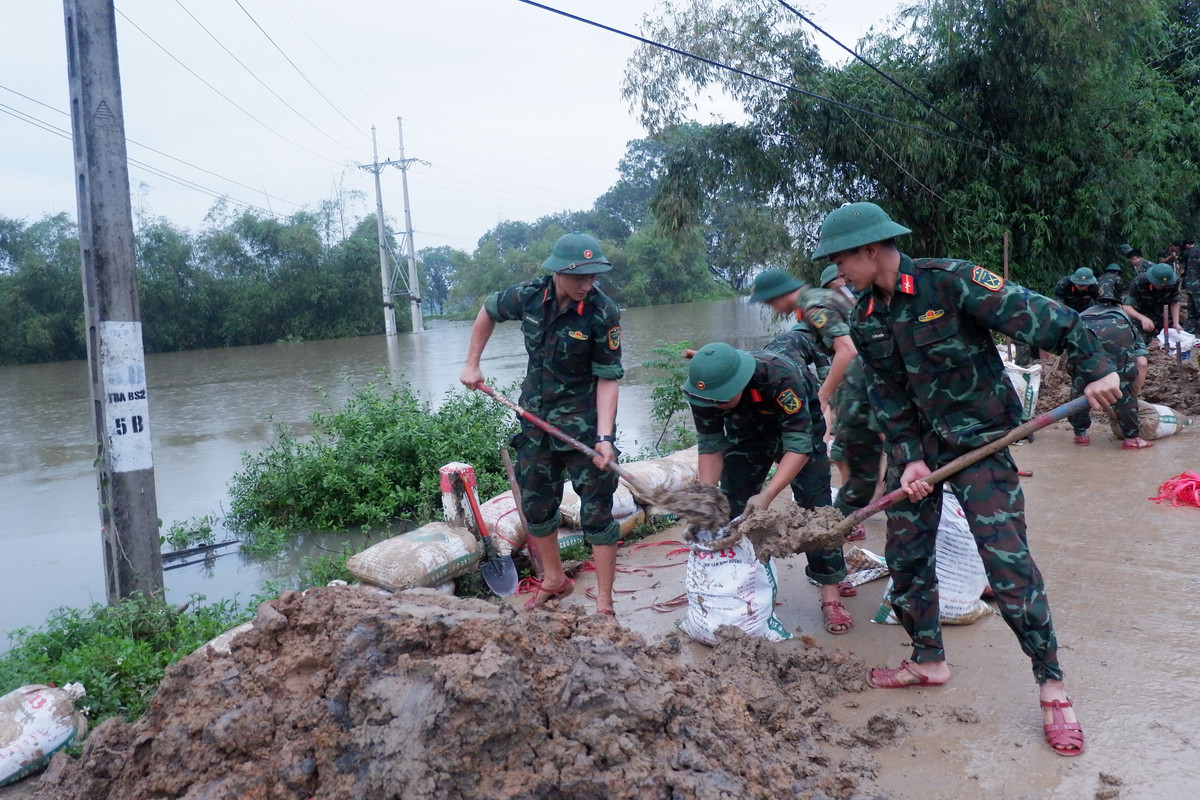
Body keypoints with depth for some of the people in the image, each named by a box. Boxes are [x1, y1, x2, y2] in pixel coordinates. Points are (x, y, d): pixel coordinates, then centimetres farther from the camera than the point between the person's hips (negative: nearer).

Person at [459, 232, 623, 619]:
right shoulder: (529, 296, -10)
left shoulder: (603, 313, -20)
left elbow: (608, 379, -18)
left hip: (584, 420, -4)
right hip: (536, 415, 5)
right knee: (535, 503, 15)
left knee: (596, 510, -2)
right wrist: (472, 364, 11)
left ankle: (604, 603, 9)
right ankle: (554, 580, 35)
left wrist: (605, 436, -27)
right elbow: (488, 312, 12)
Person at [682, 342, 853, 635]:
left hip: (798, 428, -3)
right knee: (730, 507, -2)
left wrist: (767, 494, -50)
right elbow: (711, 447, -18)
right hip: (746, 434, 4)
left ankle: (831, 597, -3)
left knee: (815, 507, -11)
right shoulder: (703, 390, -30)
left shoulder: (781, 375, -43)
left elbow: (799, 446, -41)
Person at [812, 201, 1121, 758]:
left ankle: (1052, 686, 9)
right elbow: (889, 399, 2)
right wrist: (909, 459, -7)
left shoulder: (949, 282, -19)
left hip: (978, 442, -6)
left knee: (1008, 563, -8)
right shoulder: (865, 319, 1)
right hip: (917, 447, 7)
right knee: (905, 557, 10)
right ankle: (929, 661, 29)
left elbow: (1041, 316, -17)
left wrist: (1096, 368, -20)